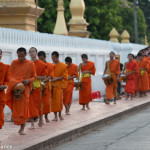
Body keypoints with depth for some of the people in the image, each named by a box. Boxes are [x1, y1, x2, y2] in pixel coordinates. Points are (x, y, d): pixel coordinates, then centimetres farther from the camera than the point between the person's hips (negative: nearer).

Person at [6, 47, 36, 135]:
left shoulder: (31, 64, 1)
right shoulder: (14, 63, 7)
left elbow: (34, 76, 6)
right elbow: (11, 75, 13)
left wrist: (28, 80, -15)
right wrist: (14, 82, -8)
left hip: (25, 88, -2)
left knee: (23, 107, -5)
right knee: (16, 107, 0)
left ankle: (22, 128, 2)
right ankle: (22, 124, 19)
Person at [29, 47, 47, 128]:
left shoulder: (41, 64, -2)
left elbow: (44, 77, -3)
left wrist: (35, 77, -15)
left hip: (37, 86, -2)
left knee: (38, 103, 4)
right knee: (30, 104, -2)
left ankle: (41, 119, 29)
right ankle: (32, 123, 0)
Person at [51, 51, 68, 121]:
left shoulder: (63, 66, -2)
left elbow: (64, 76, -5)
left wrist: (56, 78, -15)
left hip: (59, 85, -3)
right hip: (51, 85, 3)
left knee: (59, 100, -3)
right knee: (53, 101, -1)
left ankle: (60, 114, 16)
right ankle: (55, 116, 6)